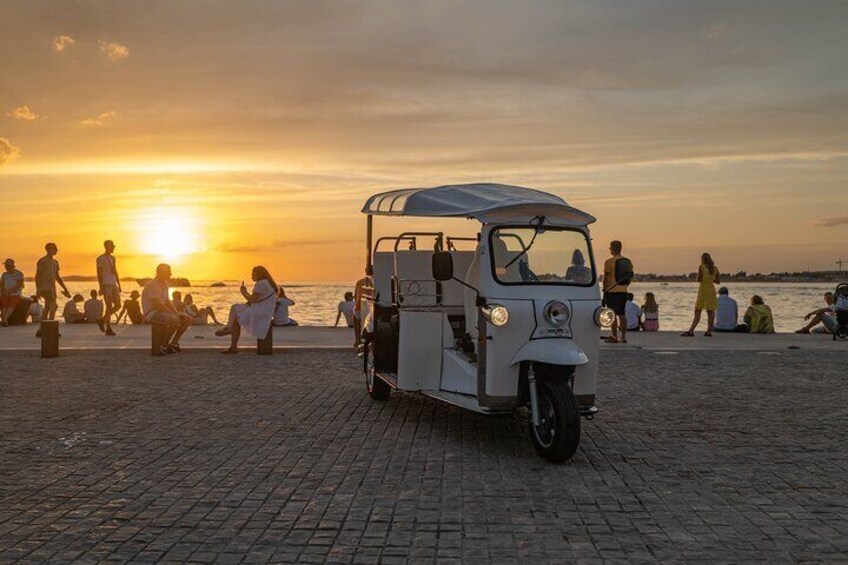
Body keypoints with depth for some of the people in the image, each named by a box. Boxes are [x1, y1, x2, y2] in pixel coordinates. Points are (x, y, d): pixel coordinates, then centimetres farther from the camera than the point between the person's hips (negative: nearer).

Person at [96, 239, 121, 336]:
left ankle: (102, 320, 19)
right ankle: (108, 328, -2)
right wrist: (101, 287, -15)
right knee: (109, 306, -8)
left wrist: (119, 284, 17)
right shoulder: (101, 259, -4)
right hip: (106, 284, -7)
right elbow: (99, 274, -9)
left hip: (114, 284, 7)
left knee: (118, 305, 3)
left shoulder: (113, 258, 18)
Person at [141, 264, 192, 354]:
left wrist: (178, 314, 2)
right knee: (175, 321, -35)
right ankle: (165, 346, -19)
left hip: (163, 311, 10)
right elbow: (158, 305, -23)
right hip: (152, 313, -10)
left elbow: (168, 302, 18)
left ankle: (174, 343, 3)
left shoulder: (164, 284, 13)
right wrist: (174, 314, -19)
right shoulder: (153, 285, -17)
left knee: (187, 319, -2)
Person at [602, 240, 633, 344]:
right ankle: (624, 336, 11)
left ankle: (615, 337, -3)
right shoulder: (628, 262, 8)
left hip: (612, 291, -6)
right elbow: (630, 277, 13)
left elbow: (606, 279, -9)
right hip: (623, 291, 6)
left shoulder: (609, 262, -11)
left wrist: (604, 291, -2)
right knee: (622, 314, 11)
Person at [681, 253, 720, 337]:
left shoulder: (701, 267, -7)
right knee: (710, 312, 6)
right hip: (712, 290, 5)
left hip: (703, 290, -5)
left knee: (698, 312, -7)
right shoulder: (715, 268, 7)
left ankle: (691, 331, -12)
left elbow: (699, 279, -9)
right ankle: (709, 331, 6)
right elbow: (718, 281, 10)